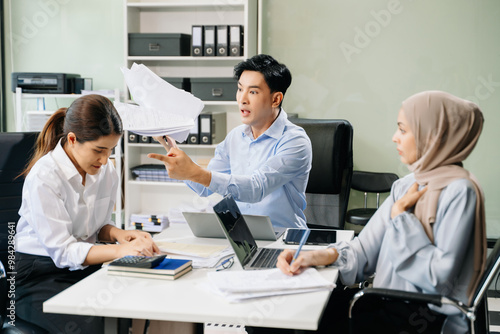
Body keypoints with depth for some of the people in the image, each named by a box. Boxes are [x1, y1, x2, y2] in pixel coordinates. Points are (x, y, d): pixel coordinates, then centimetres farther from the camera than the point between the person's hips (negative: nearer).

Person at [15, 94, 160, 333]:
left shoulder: (106, 172, 2)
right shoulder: (43, 177, -18)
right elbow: (62, 251, -20)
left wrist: (117, 234, -8)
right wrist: (121, 250, -30)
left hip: (85, 267, 6)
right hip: (39, 276, -5)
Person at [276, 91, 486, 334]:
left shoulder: (458, 191, -16)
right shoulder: (407, 185, 11)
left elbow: (440, 278, -22)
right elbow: (365, 250, 7)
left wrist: (401, 216, -15)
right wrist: (320, 256, -12)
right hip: (393, 306, 8)